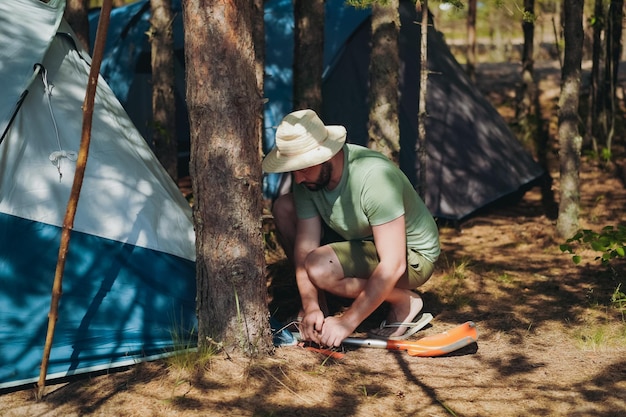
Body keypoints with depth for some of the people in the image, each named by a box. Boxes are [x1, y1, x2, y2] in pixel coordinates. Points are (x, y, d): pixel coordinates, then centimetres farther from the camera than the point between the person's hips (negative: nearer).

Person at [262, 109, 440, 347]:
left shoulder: (374, 176, -34)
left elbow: (393, 265, -35)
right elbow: (305, 246, -12)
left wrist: (348, 322, -34)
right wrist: (310, 307, -27)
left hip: (411, 256, -8)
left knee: (320, 267, -32)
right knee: (283, 207, -3)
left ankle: (404, 302, -8)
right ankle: (319, 306, 4)